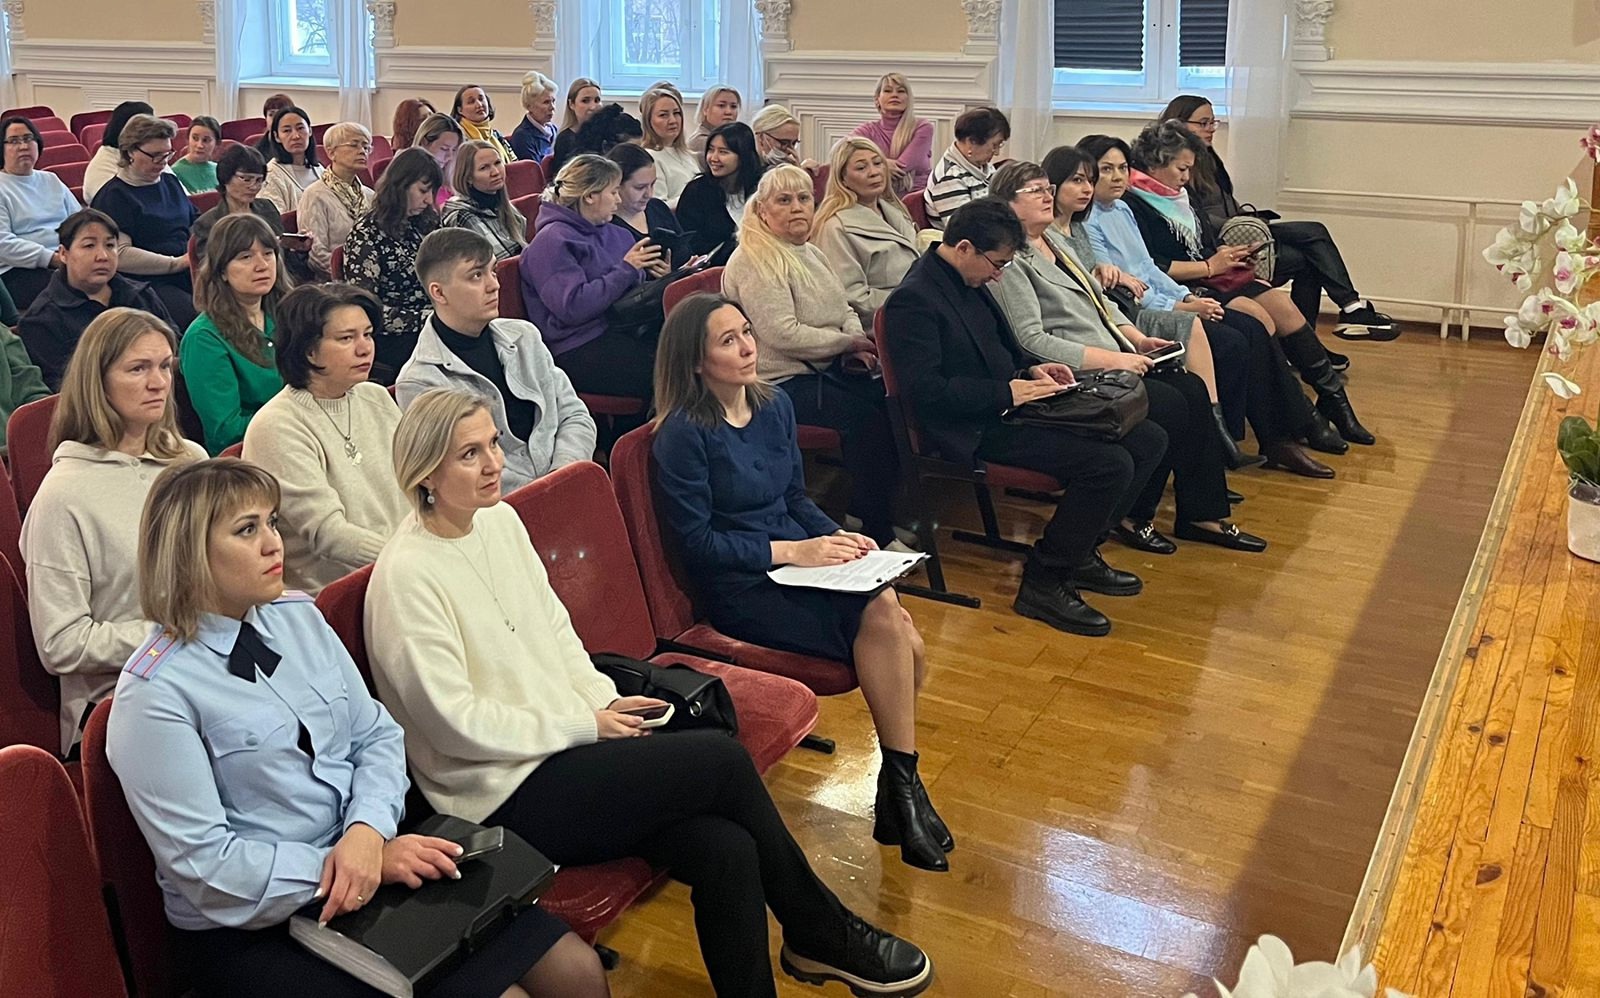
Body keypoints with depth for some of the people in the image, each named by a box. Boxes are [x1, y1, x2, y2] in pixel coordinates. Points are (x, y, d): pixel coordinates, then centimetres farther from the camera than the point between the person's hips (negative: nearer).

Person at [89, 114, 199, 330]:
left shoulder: (170, 182, 24)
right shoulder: (113, 196, 0)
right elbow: (120, 255, -11)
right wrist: (176, 263, -12)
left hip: (188, 276, 7)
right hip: (147, 283, -6)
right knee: (194, 314, -35)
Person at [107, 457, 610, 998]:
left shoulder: (298, 616, 3)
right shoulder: (154, 695, -16)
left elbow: (378, 736, 5)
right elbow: (203, 863, -17)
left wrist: (368, 831, -15)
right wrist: (357, 863, -18)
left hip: (374, 856, 6)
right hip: (254, 929, -6)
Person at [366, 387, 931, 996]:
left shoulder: (500, 521, 7)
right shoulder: (406, 575, -17)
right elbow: (454, 722, -17)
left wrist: (603, 700, -1)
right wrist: (584, 725, -12)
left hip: (562, 742, 7)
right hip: (502, 794, -7)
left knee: (725, 847, -17)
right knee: (723, 759, -17)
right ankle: (823, 934, 6)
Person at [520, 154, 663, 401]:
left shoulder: (617, 234, 21)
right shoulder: (552, 241, -4)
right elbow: (573, 307, -17)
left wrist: (659, 276, 4)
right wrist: (625, 269, -12)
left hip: (622, 333, 8)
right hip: (580, 351, -8)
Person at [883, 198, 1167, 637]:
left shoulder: (969, 282, 13)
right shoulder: (913, 299, -17)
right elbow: (925, 389, -24)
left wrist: (1031, 369, 8)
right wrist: (1007, 392, -21)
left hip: (1010, 405, 10)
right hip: (974, 432, -10)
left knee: (1148, 440, 3)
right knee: (1110, 464, -24)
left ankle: (1079, 552, 15)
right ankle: (1043, 583, -10)